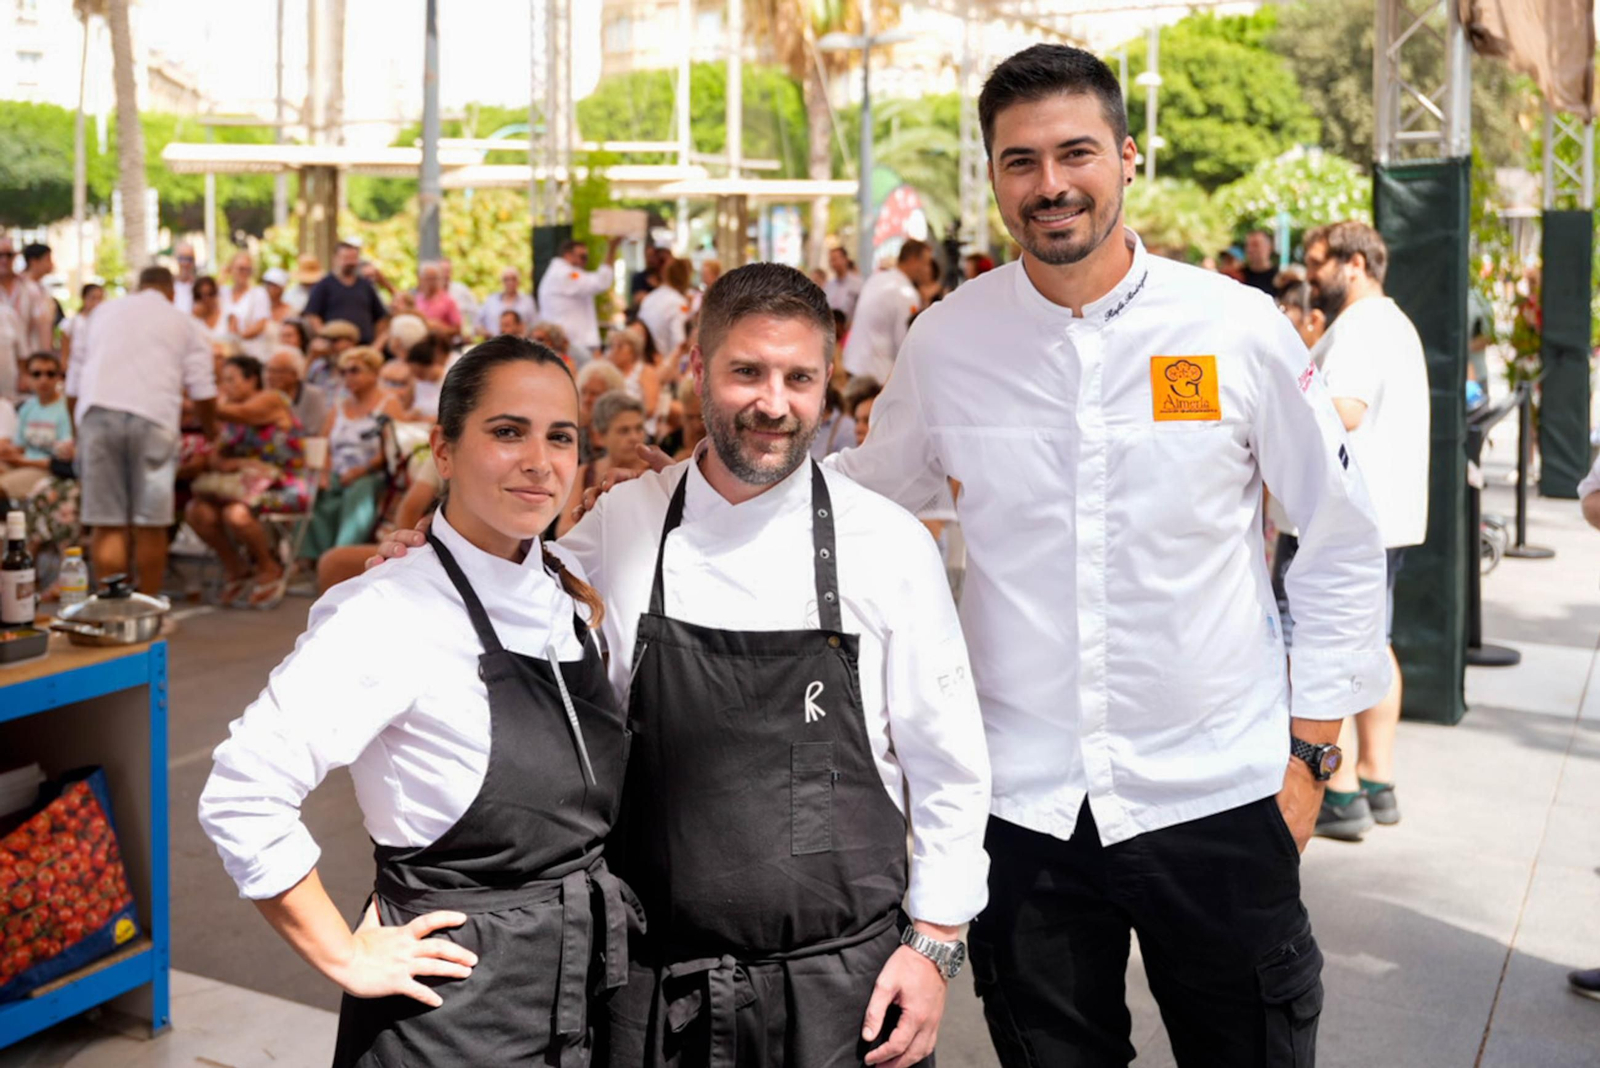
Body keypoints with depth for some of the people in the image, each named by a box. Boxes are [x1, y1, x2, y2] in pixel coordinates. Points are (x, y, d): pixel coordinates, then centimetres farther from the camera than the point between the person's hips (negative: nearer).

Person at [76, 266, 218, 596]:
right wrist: (209, 429, 29)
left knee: (107, 525, 3)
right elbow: (203, 392, 9)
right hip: (152, 416, -2)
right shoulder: (186, 324, 16)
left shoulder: (107, 310, 23)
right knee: (150, 525, 5)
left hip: (97, 410, 2)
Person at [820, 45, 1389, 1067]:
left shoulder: (1239, 328, -6)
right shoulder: (945, 341, -2)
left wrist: (1311, 750, 0)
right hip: (1024, 805, 1)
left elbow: (1345, 544, 2)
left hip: (1217, 796, -1)